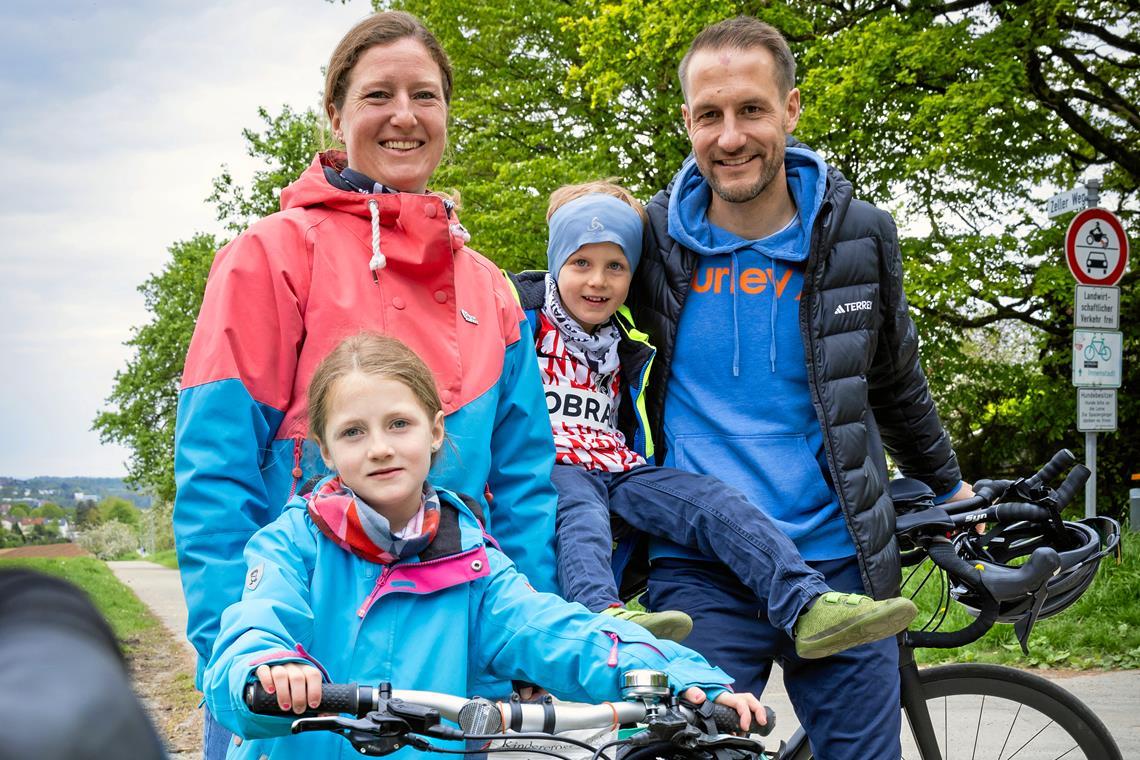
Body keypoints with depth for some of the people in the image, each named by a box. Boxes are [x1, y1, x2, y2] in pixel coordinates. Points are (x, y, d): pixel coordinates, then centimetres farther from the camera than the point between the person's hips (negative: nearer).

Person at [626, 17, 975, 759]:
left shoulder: (859, 238, 4)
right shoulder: (653, 240, 1)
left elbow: (896, 382, 21)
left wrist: (949, 485, 30)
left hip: (840, 564, 2)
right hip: (701, 576, -1)